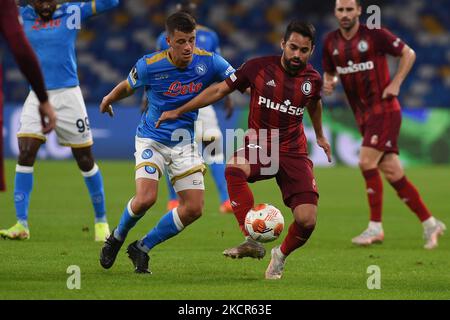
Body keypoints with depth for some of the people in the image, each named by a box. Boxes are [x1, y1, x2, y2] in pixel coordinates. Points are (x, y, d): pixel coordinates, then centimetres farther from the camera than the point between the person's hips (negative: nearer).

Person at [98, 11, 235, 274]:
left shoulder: (209, 62, -13)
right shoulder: (149, 65, -17)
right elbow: (127, 87, 5)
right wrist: (108, 100, 23)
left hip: (185, 142, 3)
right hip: (152, 139, -3)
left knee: (194, 208, -6)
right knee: (145, 199, -23)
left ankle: (142, 248, 14)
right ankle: (117, 238, 10)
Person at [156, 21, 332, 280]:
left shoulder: (313, 79, -1)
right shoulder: (259, 67, -9)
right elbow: (221, 90, 1)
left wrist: (320, 136, 39)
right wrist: (179, 112, 2)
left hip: (294, 151, 2)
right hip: (259, 145, -1)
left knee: (307, 220, -16)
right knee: (233, 169, -39)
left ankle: (282, 255, 19)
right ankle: (252, 242, -38)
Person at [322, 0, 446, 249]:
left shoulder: (374, 34, -9)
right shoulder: (331, 42, 6)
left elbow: (408, 53, 0)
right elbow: (329, 72, 20)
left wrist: (395, 83, -9)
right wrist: (327, 83, -3)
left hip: (384, 109, -6)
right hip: (363, 115, 6)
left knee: (366, 161, -18)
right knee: (392, 172, 3)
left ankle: (375, 227, -9)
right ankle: (430, 223, 13)